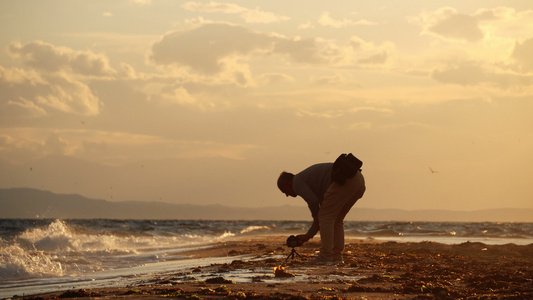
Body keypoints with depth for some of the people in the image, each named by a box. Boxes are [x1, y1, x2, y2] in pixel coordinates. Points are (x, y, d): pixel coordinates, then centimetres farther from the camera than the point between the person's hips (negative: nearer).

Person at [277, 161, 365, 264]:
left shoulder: (297, 182, 9)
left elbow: (313, 201, -5)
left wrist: (316, 218, 14)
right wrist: (308, 236, 37)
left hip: (344, 179, -9)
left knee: (326, 217, -2)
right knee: (336, 219, 18)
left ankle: (325, 257, -5)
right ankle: (336, 257, 13)